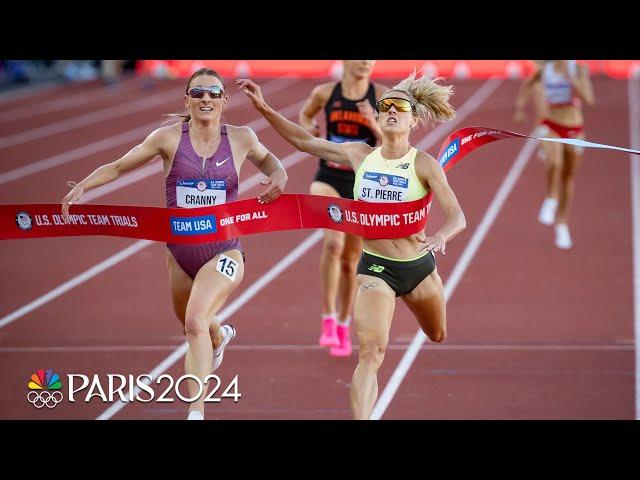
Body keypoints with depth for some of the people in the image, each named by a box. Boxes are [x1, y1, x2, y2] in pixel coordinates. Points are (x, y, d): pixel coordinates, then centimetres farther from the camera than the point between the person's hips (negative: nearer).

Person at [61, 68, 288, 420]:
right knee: (193, 326, 24)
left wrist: (278, 177, -2)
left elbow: (265, 158, 20)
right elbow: (118, 167, 0)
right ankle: (220, 337, 64)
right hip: (180, 252, 3)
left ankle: (196, 413, -27)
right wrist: (83, 186, -16)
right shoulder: (169, 138, -5)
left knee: (195, 323, -26)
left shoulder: (241, 138, -3)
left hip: (224, 252, -3)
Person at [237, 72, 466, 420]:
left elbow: (457, 217, -21)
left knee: (437, 336, 28)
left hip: (419, 266, 1)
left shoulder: (424, 165, -14)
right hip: (374, 267, 0)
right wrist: (263, 108, -4)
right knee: (370, 352, -18)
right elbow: (304, 141, 3)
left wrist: (441, 237, -43)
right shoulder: (360, 155, -5)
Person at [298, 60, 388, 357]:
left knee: (350, 260, 11)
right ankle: (328, 320, -17)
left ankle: (343, 328, 31)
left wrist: (373, 123, -24)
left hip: (362, 186, 1)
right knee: (333, 243, -27)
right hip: (328, 180, -1)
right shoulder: (325, 93, -3)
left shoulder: (382, 96, -6)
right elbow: (305, 114, 19)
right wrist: (308, 128, -2)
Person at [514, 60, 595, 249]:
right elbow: (527, 84, 19)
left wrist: (569, 77, -26)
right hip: (551, 127, 0)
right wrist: (520, 106, 5)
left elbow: (589, 99, -22)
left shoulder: (579, 70, -9)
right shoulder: (544, 70, -2)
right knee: (554, 162, -31)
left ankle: (562, 225, 27)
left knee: (568, 179, 11)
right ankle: (551, 199, -6)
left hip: (574, 129, 0)